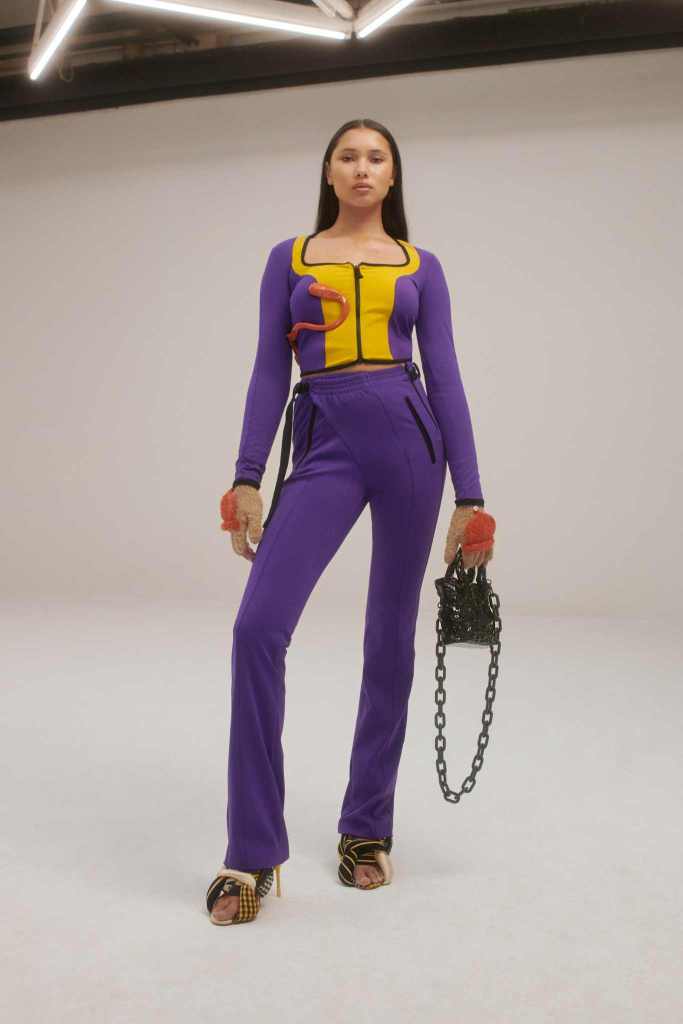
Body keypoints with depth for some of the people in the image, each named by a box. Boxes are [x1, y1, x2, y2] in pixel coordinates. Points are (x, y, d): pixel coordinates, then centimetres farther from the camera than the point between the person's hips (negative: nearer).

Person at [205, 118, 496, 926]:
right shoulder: (288, 259, 14)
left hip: (408, 438, 1)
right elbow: (269, 374, 7)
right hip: (322, 450, 0)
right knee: (259, 627, -16)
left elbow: (445, 379, 7)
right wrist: (247, 478, -4)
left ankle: (367, 828, 21)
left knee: (390, 637, 4)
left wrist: (469, 495, 1)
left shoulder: (421, 267, 13)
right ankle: (252, 856, -5)